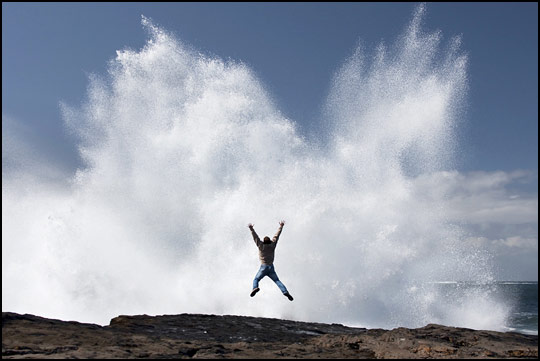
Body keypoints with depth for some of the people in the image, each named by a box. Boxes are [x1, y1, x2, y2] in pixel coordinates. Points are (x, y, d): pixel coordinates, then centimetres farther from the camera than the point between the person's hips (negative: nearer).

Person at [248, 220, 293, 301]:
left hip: (263, 267, -2)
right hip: (271, 268, 3)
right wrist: (281, 226, 18)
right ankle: (285, 291, -17)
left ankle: (255, 288, -27)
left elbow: (255, 237, -6)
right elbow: (276, 236, 11)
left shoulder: (261, 246, -1)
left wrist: (251, 229, -9)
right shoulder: (272, 246, 5)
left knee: (256, 279, 5)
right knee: (277, 281, 4)